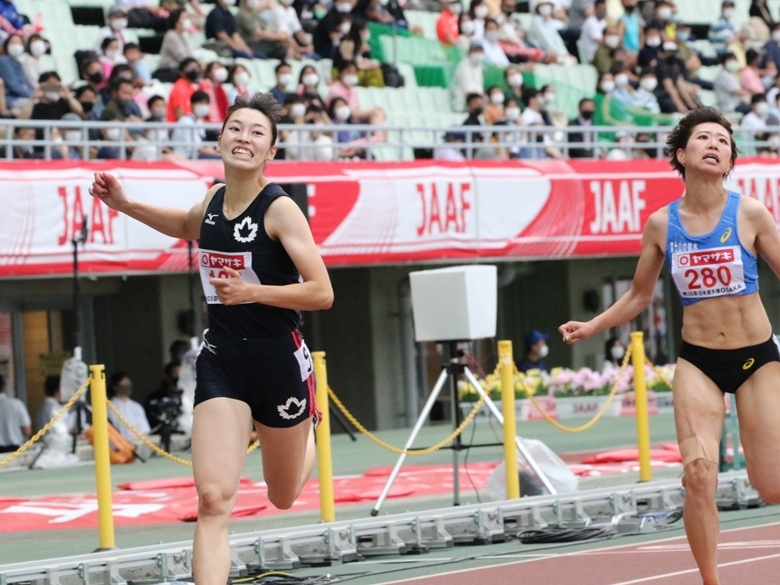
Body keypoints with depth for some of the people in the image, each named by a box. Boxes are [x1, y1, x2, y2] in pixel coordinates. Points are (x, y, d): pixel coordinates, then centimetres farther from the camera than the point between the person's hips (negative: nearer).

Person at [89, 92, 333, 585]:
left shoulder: (279, 208, -13)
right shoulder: (214, 201, 3)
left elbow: (321, 293, -17)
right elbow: (188, 227, 29)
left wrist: (252, 291, -25)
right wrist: (125, 204, 17)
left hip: (278, 360, -3)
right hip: (221, 360, 3)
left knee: (283, 497, 19)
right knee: (213, 499, -14)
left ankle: (308, 430, 54)